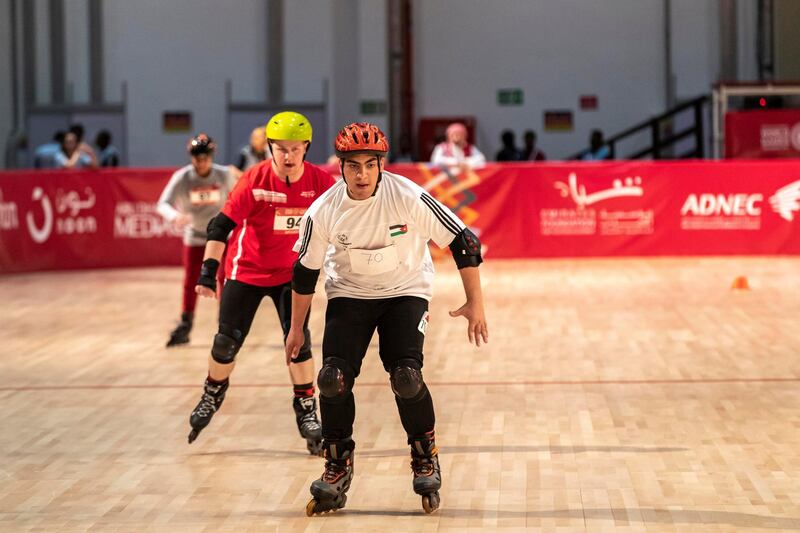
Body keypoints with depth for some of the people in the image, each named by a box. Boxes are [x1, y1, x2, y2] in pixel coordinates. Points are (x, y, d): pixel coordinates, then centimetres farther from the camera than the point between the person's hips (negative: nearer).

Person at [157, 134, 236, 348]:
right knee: (190, 283, 2)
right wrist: (175, 217, -47)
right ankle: (185, 326, 13)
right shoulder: (182, 178, -18)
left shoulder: (224, 175, -14)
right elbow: (163, 204, -26)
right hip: (195, 236, 0)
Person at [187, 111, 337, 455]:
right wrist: (209, 269, -26)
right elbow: (222, 225, -20)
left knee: (299, 339, -11)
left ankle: (306, 412, 3)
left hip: (292, 272, 1)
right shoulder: (254, 181, -21)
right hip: (247, 269, -1)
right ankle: (212, 396, 31)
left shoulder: (320, 182, -14)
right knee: (227, 342, 4)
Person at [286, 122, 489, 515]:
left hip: (405, 291, -2)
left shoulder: (409, 198, -24)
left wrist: (474, 301, -13)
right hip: (349, 293, 2)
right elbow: (305, 270, -1)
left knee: (405, 376, -19)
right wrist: (296, 328, 6)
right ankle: (338, 468, 6)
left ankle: (426, 459, 6)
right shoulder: (323, 211, -17)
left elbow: (462, 241, -14)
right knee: (333, 377, -14)